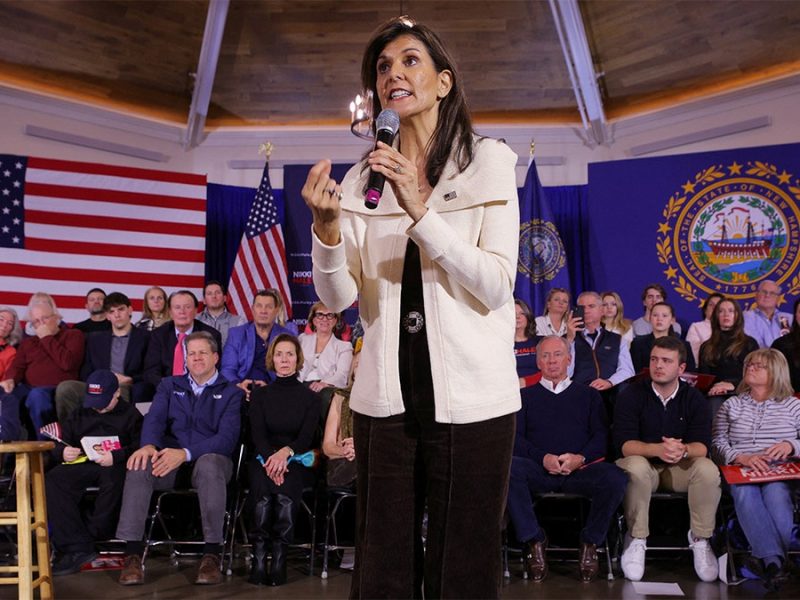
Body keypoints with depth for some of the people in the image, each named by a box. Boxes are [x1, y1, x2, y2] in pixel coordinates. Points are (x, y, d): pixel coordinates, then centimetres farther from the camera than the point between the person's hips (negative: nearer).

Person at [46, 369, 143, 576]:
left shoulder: (130, 415, 16)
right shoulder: (79, 416, 32)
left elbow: (140, 447, 1)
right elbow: (58, 444, 24)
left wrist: (116, 456, -16)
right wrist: (63, 452, 0)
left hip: (115, 466, -4)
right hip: (82, 464, 4)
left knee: (113, 479, -41)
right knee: (52, 480, -28)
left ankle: (92, 534, -28)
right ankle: (78, 547, -32)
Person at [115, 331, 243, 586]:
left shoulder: (231, 393, 8)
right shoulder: (169, 386, 20)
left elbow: (227, 438, -6)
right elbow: (154, 419, 3)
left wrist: (186, 453, -22)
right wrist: (149, 445, -22)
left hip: (211, 458, -3)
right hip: (169, 458, 3)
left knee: (208, 464, -38)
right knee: (140, 464, -30)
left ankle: (212, 554, -32)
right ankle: (133, 553, -29)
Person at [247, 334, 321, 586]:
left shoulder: (310, 397, 12)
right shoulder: (260, 395, 16)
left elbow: (307, 436, 0)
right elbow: (257, 433, 3)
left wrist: (286, 452, -23)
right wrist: (270, 457, -20)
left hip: (296, 460, -1)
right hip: (264, 458, 1)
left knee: (286, 488, -35)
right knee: (262, 487, -34)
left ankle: (280, 558, -33)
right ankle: (259, 557, -34)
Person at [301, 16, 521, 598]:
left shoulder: (488, 161, 0)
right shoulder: (366, 177, 9)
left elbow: (496, 288, -11)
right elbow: (339, 297, 0)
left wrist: (420, 212, -21)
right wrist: (328, 225, -18)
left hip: (470, 397, -3)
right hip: (387, 396, 3)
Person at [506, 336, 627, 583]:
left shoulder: (589, 395, 25)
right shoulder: (525, 396, 23)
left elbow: (601, 435, 12)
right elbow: (515, 438, 8)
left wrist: (580, 458, -10)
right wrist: (543, 458, -11)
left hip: (581, 468, 0)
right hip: (539, 469, 0)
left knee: (615, 477, -32)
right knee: (508, 467, -34)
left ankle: (590, 542, -9)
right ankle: (533, 540, -17)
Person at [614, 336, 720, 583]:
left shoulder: (695, 399, -1)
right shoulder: (631, 395, -7)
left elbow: (702, 446, -12)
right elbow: (624, 444, -17)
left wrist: (683, 450, -37)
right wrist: (657, 449, -37)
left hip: (681, 468, 2)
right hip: (643, 463, -2)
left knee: (708, 469, -29)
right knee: (636, 467, -36)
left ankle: (700, 539, -9)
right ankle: (636, 539, -17)